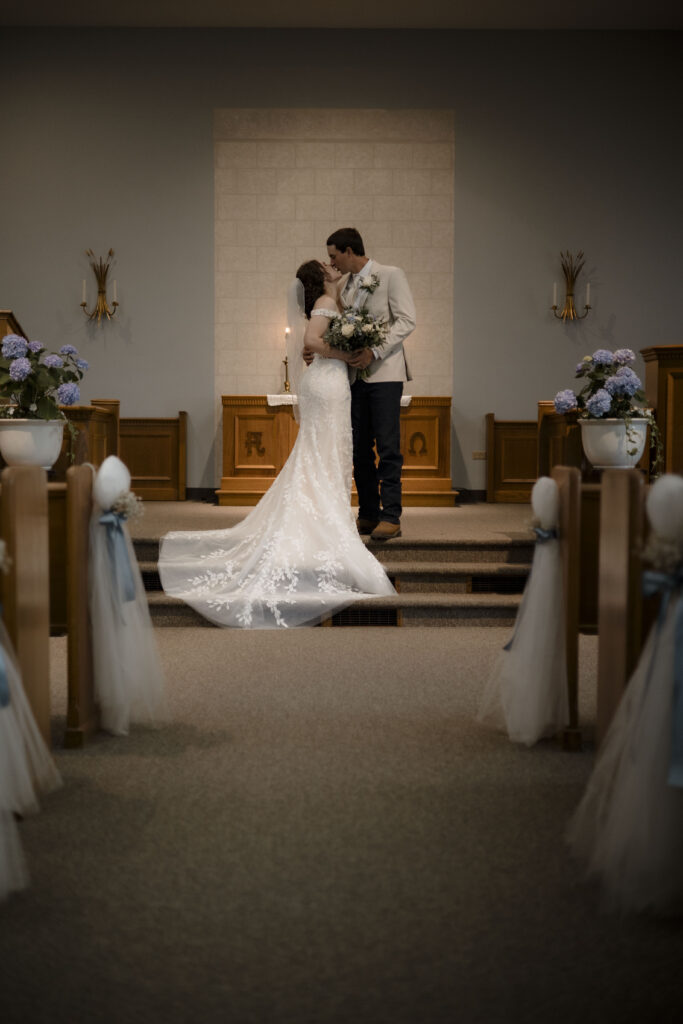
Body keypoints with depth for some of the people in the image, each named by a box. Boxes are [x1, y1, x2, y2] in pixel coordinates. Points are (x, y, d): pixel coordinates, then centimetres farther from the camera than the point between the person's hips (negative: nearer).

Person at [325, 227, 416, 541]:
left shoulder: (391, 276, -2)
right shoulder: (343, 286, 16)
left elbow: (407, 320, -10)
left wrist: (374, 352, -19)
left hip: (384, 373, -6)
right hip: (353, 375, 6)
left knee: (387, 447, -8)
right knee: (360, 449, 7)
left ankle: (391, 517, -6)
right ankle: (368, 514, 14)